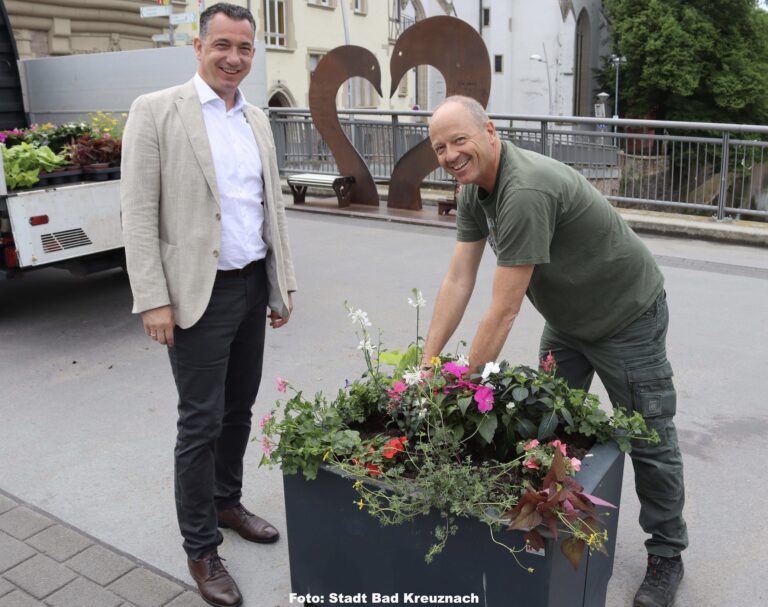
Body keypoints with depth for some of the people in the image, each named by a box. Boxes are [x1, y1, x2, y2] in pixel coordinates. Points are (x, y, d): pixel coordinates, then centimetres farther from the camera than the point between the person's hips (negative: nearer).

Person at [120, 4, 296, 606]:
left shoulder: (257, 119, 11)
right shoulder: (156, 111, -7)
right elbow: (138, 212, -11)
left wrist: (283, 283, 13)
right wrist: (153, 300, -15)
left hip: (253, 287, 6)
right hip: (199, 293, -6)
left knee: (239, 410, 17)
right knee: (201, 422, 1)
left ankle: (227, 502, 38)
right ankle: (201, 549, 17)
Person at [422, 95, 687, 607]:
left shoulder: (525, 191, -35)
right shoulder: (475, 188, -7)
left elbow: (503, 312, -33)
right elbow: (458, 282, -7)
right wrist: (427, 362, -10)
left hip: (626, 318, -8)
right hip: (568, 318, 9)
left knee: (649, 440, 6)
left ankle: (666, 555, 25)